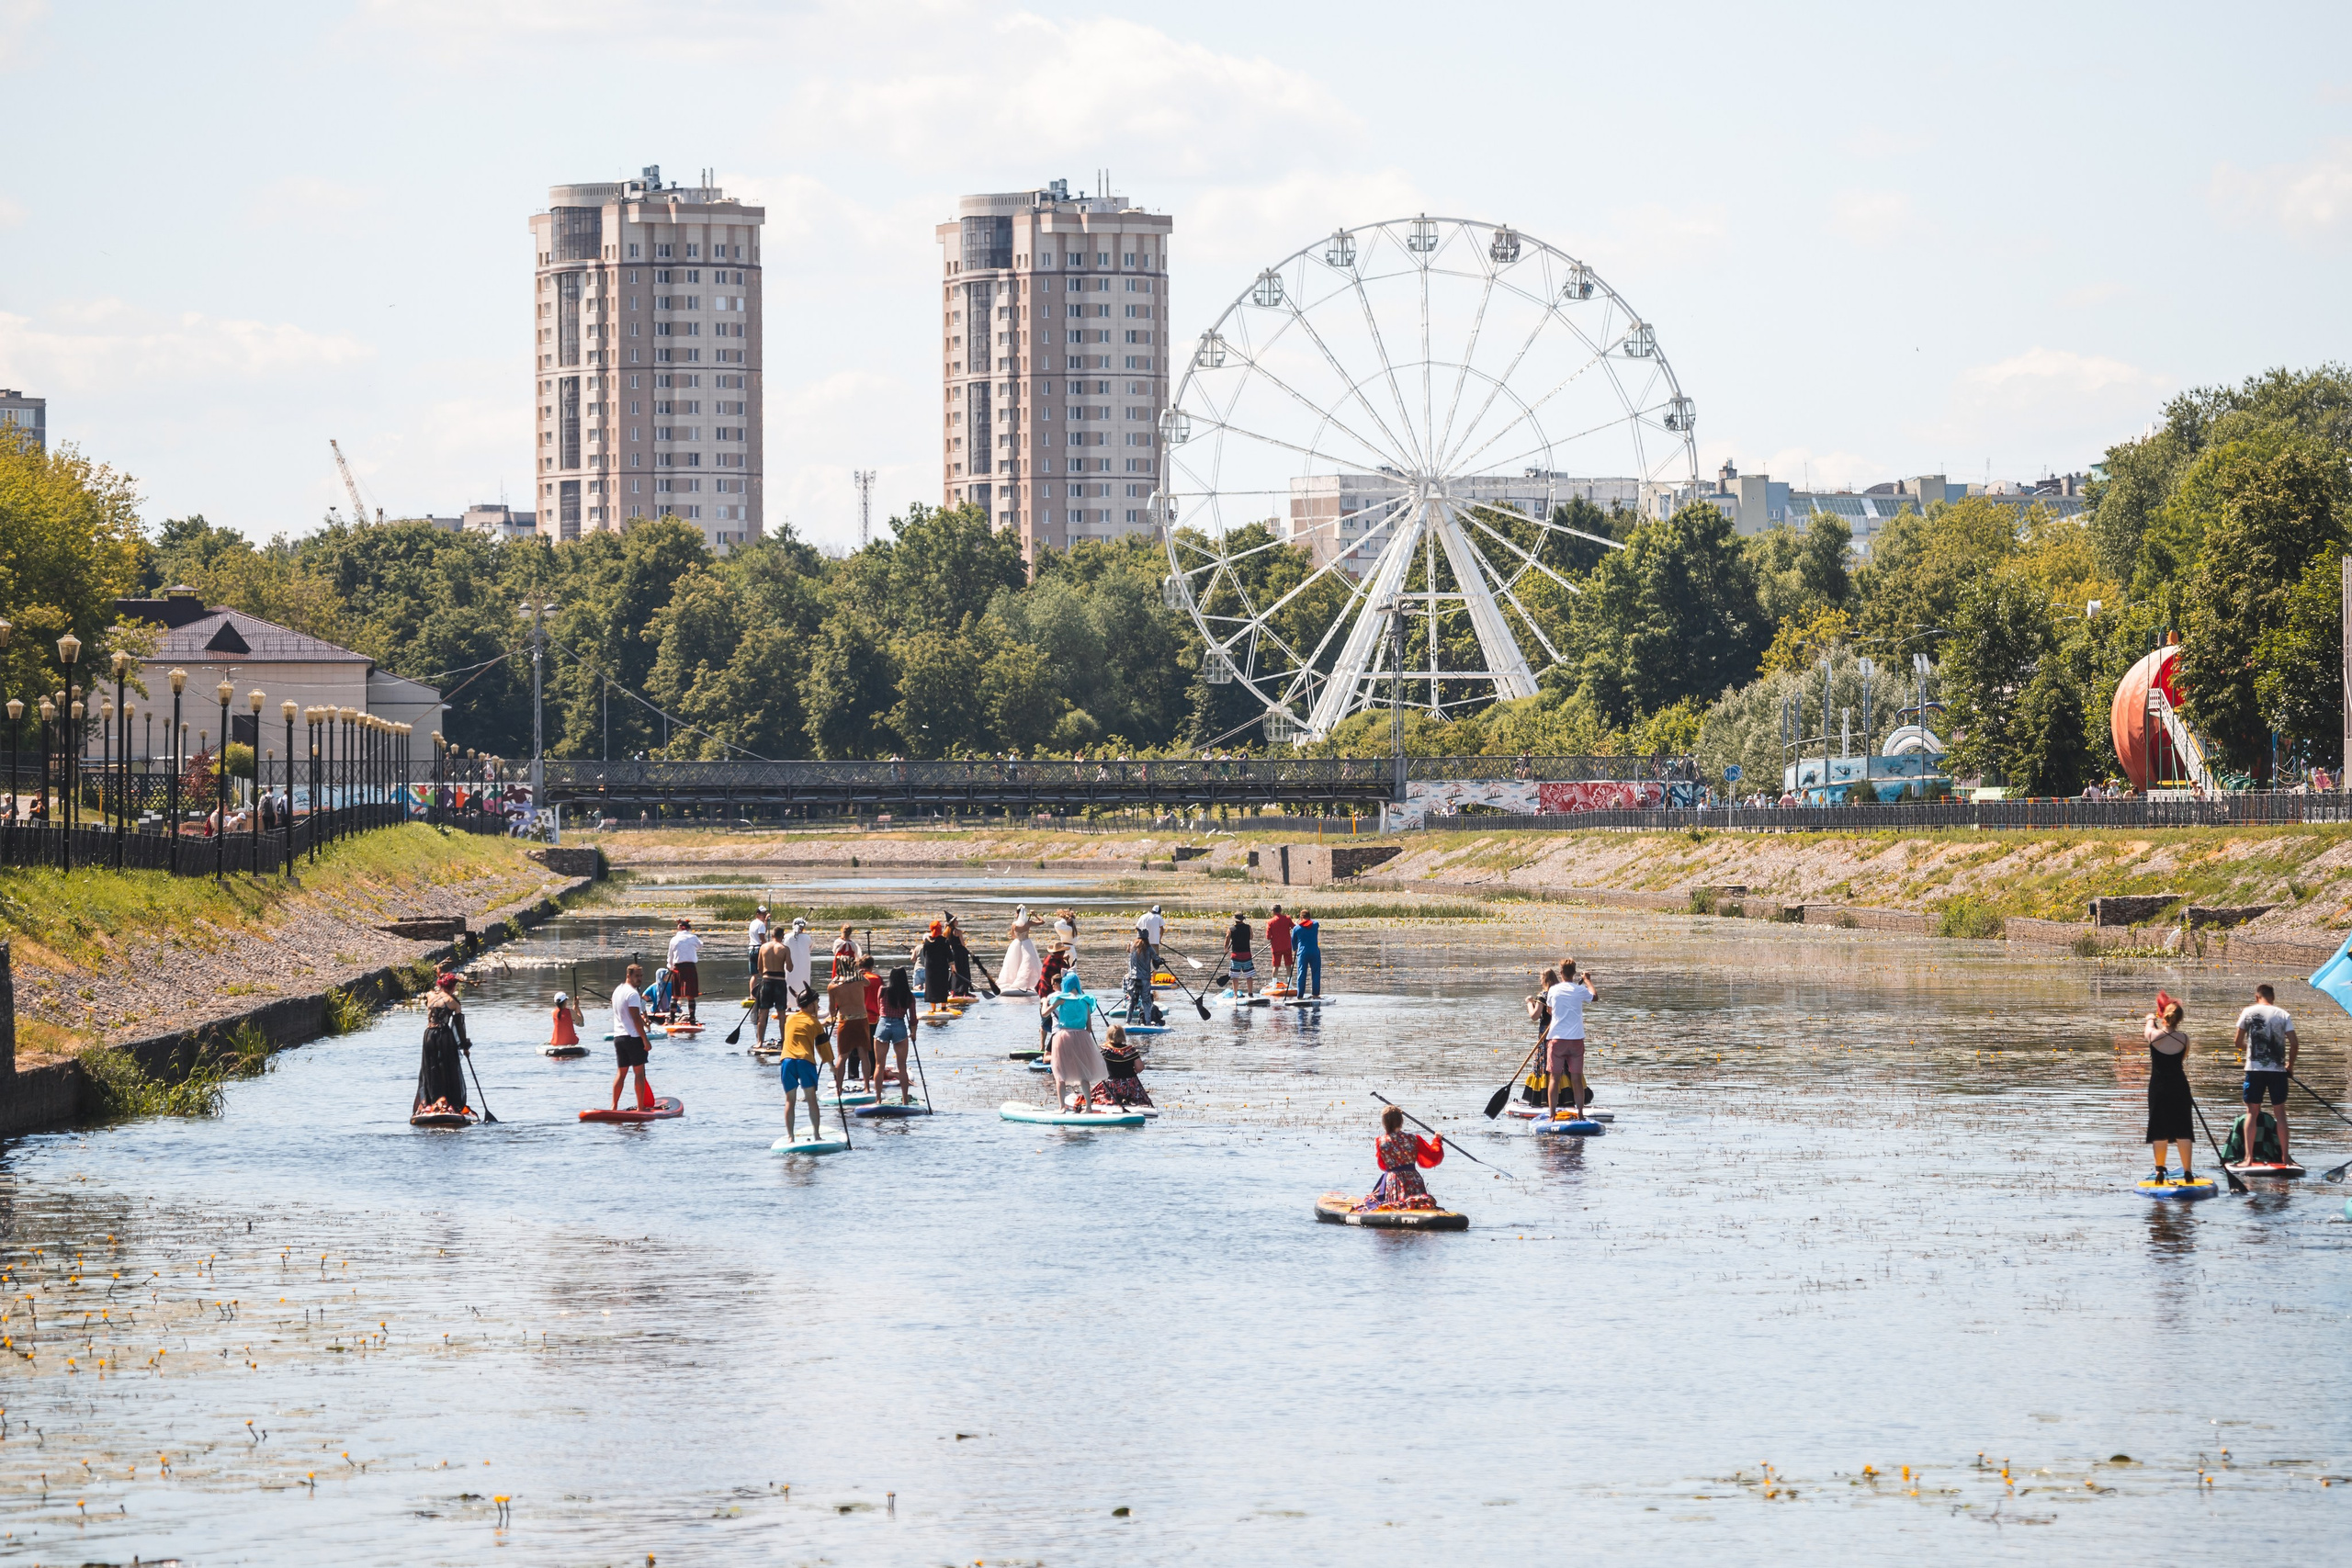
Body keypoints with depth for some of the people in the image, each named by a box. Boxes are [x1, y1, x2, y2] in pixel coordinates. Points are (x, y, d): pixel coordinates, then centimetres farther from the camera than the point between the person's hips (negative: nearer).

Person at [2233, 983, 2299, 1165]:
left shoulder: (2248, 1013, 2)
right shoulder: (2282, 1014, 3)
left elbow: (2239, 1043, 8)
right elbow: (2294, 1043, -2)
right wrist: (2290, 1064, 13)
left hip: (2255, 1069, -1)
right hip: (2278, 1070, 1)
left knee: (2252, 1112, 4)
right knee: (2280, 1112, 9)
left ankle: (2248, 1155, -4)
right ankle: (2285, 1156, 11)